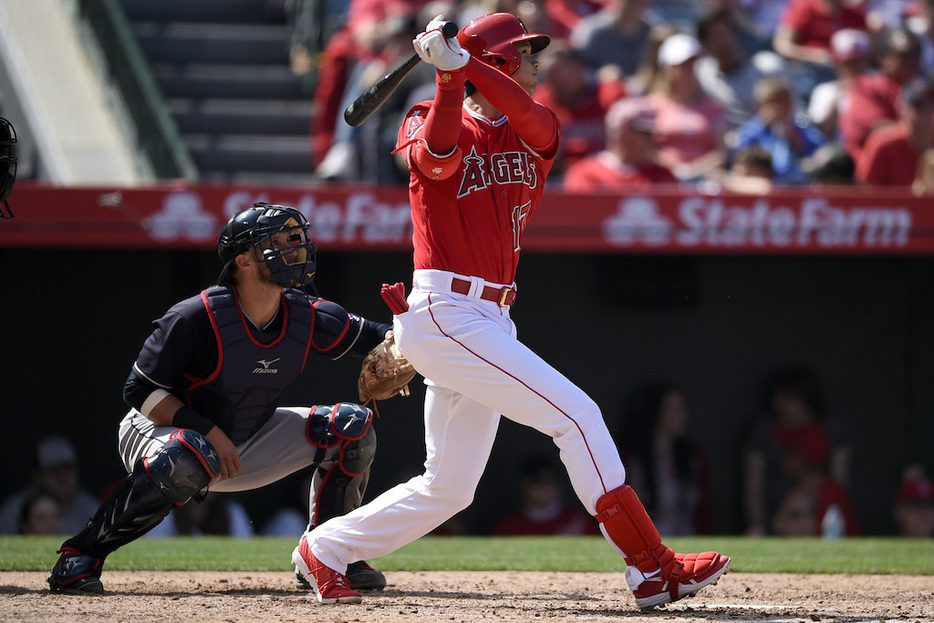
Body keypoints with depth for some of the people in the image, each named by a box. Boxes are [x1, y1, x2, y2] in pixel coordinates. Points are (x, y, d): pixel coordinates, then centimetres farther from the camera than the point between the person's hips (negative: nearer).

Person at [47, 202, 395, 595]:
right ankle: (80, 558, -28)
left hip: (248, 442, 6)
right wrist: (208, 432, -30)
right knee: (188, 460, -43)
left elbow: (370, 336, 0)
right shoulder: (197, 318, -26)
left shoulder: (308, 318, -10)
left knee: (352, 426, -4)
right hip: (161, 431, -6)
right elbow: (140, 391, -21)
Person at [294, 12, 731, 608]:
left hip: (487, 323, 8)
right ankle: (653, 568, -14)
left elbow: (528, 116, -12)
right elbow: (438, 157, -24)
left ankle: (325, 550, 26)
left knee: (448, 488, 12)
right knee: (576, 413, -14)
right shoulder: (430, 121, 0)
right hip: (446, 313, -8)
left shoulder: (535, 133, 14)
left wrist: (461, 61, -22)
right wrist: (449, 75, -30)